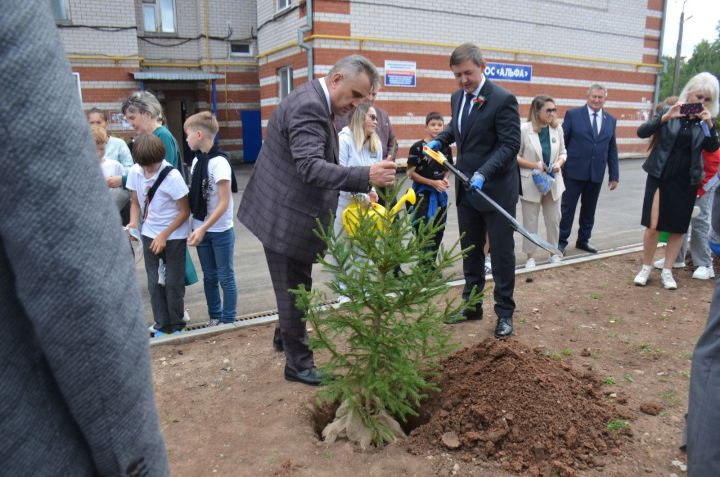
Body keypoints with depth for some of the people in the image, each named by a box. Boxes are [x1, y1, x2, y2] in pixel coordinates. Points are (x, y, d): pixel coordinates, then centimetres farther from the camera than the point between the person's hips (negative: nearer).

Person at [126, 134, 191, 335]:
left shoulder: (172, 176, -21)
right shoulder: (135, 172, -7)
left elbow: (185, 211, -14)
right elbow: (135, 202, 6)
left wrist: (164, 235, -15)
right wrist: (133, 223, -12)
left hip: (174, 236, -4)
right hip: (149, 235, 4)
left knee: (173, 282, 3)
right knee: (154, 282, 8)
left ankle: (176, 324, 19)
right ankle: (162, 324, 20)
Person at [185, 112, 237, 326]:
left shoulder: (219, 162, -17)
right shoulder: (196, 161, 4)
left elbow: (224, 203, -19)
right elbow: (195, 197, 9)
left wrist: (203, 229, -21)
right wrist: (196, 228, 3)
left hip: (220, 231, -6)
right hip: (201, 229, 6)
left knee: (225, 277, 6)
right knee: (209, 277, 16)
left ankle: (228, 320, 18)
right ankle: (214, 316, 30)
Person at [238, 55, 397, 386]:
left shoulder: (313, 101, 10)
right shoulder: (308, 105, -23)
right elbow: (310, 167, -35)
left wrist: (362, 184, 9)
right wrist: (366, 176, -45)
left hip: (292, 213, 10)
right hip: (286, 217, -10)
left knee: (295, 286, 24)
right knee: (294, 289, 3)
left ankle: (285, 335, 46)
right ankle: (298, 364, 19)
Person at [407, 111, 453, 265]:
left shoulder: (446, 148, 4)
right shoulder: (417, 147, -10)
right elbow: (411, 173, -9)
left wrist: (445, 179, -2)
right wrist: (433, 182, -14)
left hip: (440, 194, 5)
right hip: (423, 194, -5)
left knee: (438, 231, 10)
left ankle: (431, 263, 25)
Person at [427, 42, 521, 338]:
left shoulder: (503, 99, -15)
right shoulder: (457, 97, 7)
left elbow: (510, 145, -18)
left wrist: (484, 173, -29)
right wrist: (439, 141, 9)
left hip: (496, 189, -7)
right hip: (466, 189, 7)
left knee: (502, 252, 4)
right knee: (470, 250, 15)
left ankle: (505, 312, 17)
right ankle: (472, 305, 29)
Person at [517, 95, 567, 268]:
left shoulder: (557, 128, 0)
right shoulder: (524, 129, -13)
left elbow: (563, 152, 10)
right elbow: (515, 156, -9)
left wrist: (559, 163, -11)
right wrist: (535, 165, -19)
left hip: (553, 181, 4)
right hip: (531, 182, -4)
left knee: (554, 219, 12)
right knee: (530, 221, 5)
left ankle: (553, 252, 30)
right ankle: (530, 256, 16)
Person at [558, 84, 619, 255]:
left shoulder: (610, 120, 10)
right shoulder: (573, 114, -2)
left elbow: (612, 150, 11)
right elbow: (562, 142, -3)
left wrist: (614, 175, 8)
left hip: (596, 174, 4)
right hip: (574, 171, -4)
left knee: (589, 209, 12)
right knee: (567, 208, 2)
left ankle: (583, 240, 25)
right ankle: (561, 241, 12)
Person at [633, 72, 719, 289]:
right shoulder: (668, 112, -1)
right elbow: (642, 132, -10)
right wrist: (665, 117, -23)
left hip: (686, 181, 3)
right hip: (660, 177, -2)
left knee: (678, 228, 6)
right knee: (653, 226, -6)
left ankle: (667, 271, 19)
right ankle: (646, 268, 13)